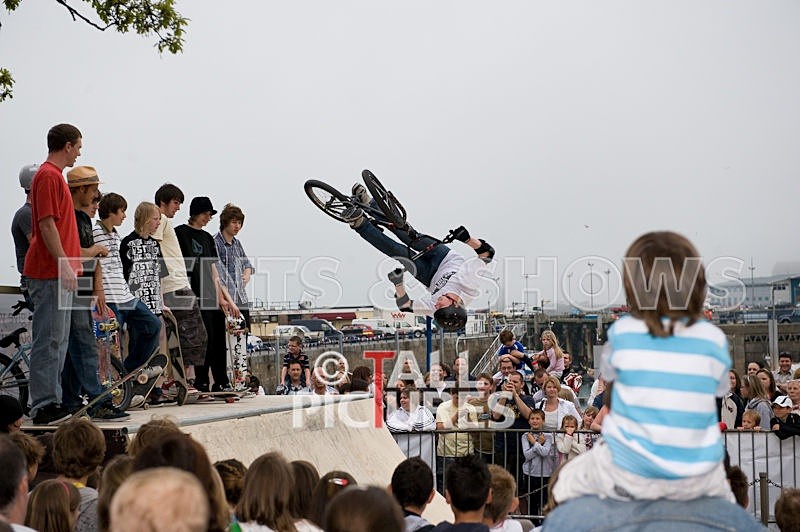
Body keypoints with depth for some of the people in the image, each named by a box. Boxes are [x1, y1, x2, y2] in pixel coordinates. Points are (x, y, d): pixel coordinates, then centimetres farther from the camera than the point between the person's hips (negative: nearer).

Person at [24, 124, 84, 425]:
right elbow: (46, 225, -20)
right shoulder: (49, 176, -13)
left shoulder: (54, 175, 19)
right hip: (50, 273, -11)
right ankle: (44, 406, -7)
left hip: (57, 274, 11)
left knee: (57, 342, 12)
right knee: (49, 341, -9)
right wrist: (64, 264, -22)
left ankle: (51, 403, 16)